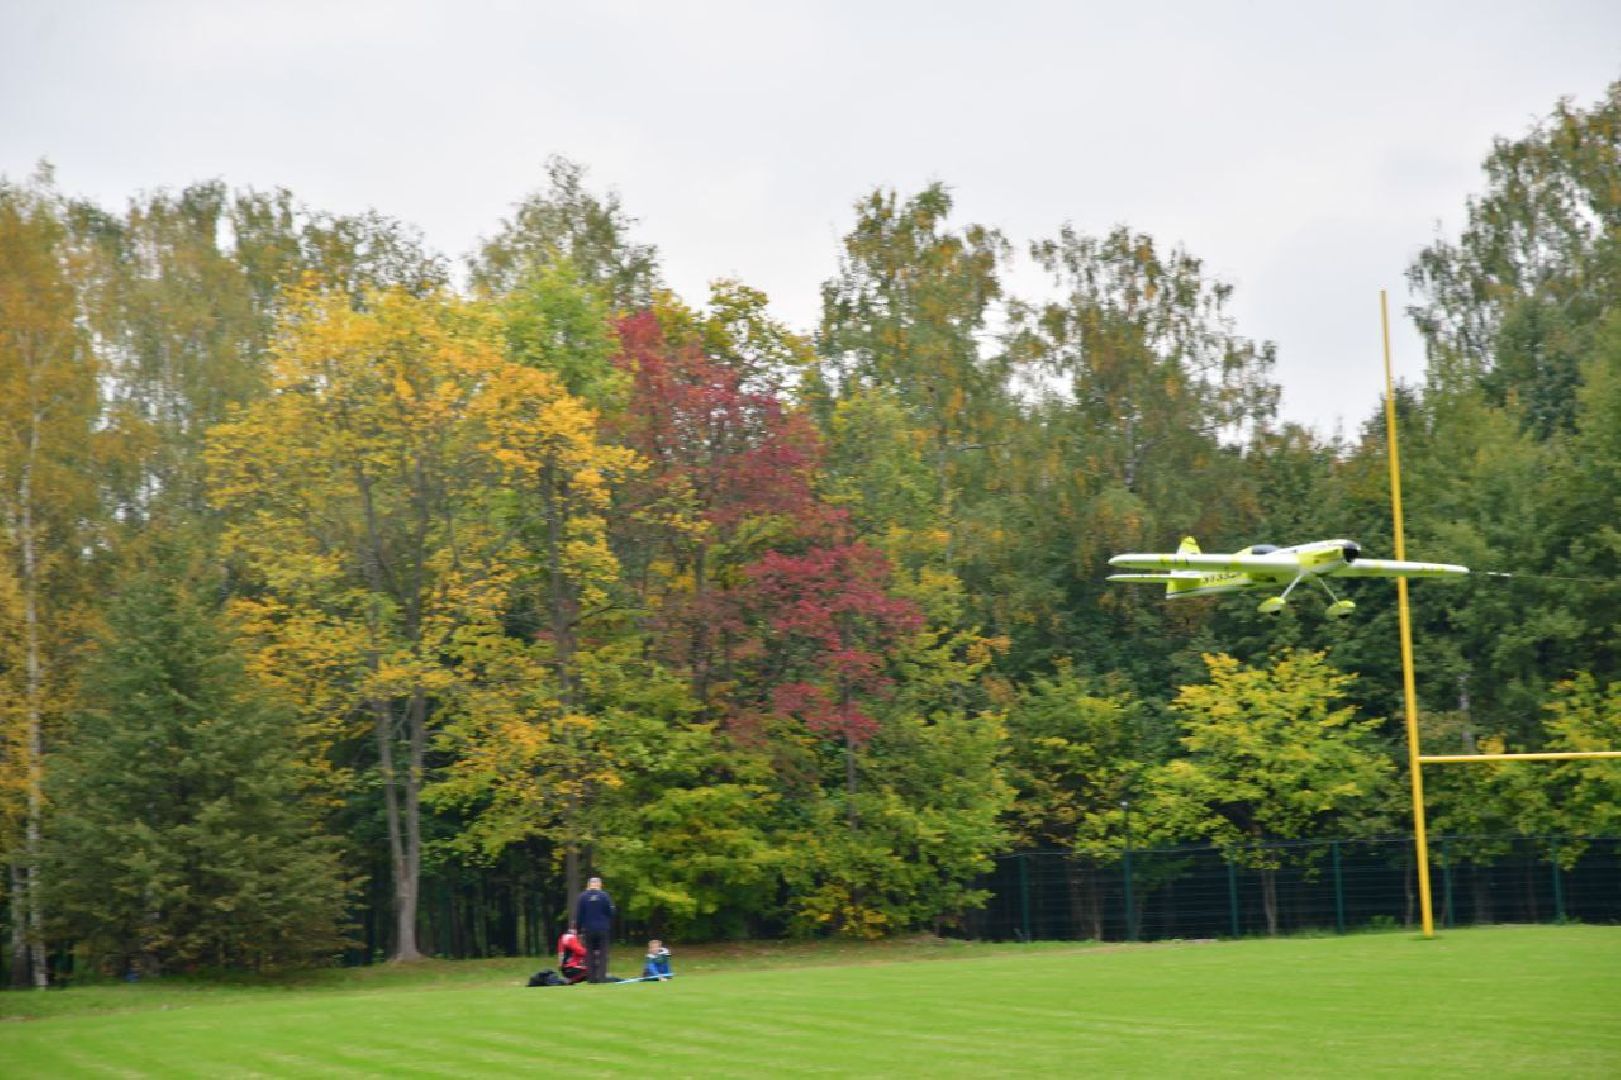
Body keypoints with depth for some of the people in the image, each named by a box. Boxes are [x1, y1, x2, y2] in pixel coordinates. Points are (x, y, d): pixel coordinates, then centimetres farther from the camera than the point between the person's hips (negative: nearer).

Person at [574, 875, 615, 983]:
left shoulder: (582, 897, 0)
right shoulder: (605, 896, -3)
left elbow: (578, 914, 2)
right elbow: (611, 913, 0)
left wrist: (578, 928, 9)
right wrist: (610, 927, 12)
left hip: (588, 929, 1)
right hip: (603, 929, -1)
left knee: (589, 954, 7)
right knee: (602, 954, 2)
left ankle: (591, 977, 2)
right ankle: (602, 977, -8)